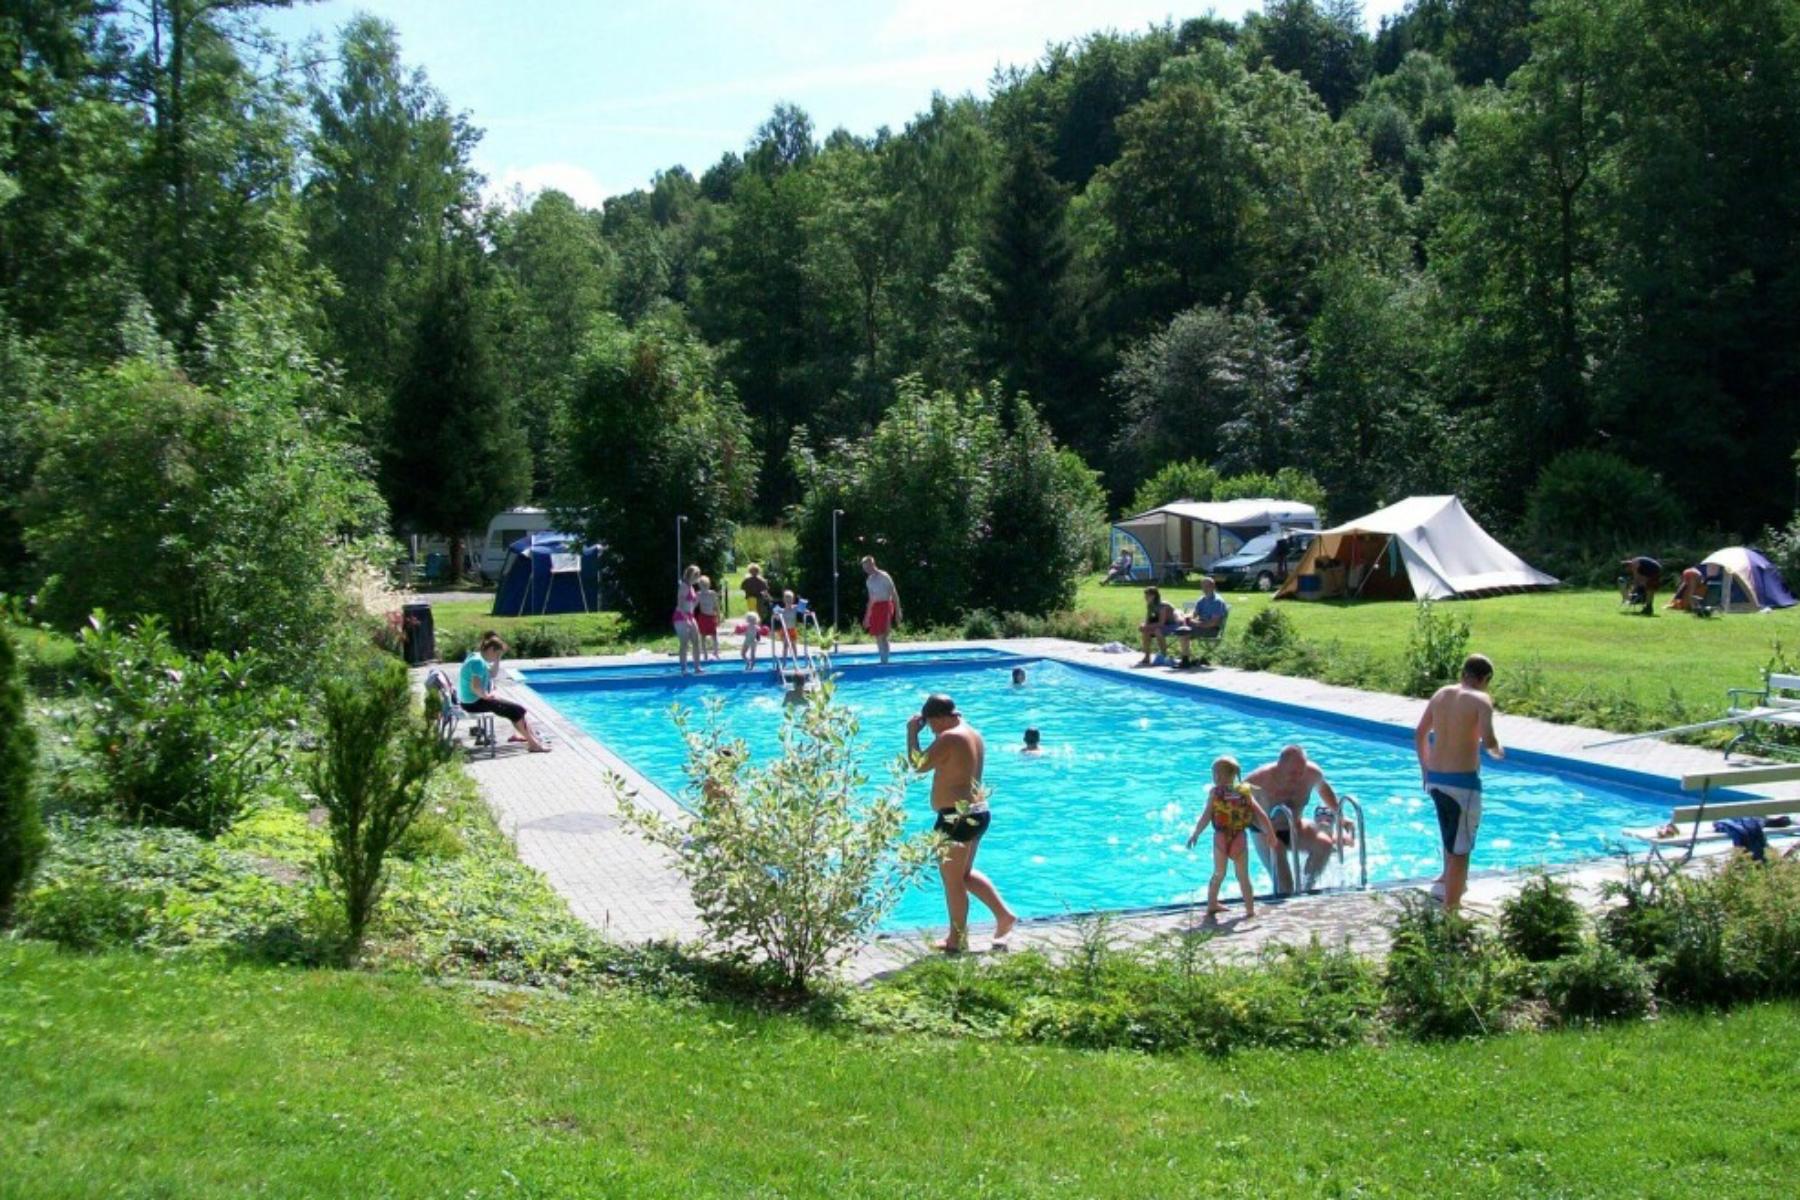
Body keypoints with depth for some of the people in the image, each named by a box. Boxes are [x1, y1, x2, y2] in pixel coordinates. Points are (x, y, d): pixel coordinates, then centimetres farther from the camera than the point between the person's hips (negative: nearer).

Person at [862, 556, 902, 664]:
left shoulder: (884, 577, -7)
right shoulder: (869, 580, 15)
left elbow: (894, 594, -7)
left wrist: (897, 611, -12)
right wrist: (867, 616, 23)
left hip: (885, 606, -7)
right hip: (875, 608, 7)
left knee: (882, 636, -15)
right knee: (878, 637, 5)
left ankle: (885, 661, -16)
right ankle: (883, 661, 10)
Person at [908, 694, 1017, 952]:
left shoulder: (949, 737, -18)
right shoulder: (972, 733, 12)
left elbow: (919, 764, -17)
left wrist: (912, 732, -5)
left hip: (956, 816, -10)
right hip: (978, 811, 10)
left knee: (952, 880, 3)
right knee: (966, 873, 22)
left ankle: (957, 939, 12)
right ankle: (1004, 915, 19)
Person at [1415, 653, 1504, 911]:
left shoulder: (1441, 694, 8)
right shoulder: (1481, 700, -10)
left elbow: (1420, 735, 14)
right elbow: (1488, 741, -23)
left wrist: (1425, 770, 24)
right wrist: (1497, 751, 0)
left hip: (1435, 779, 7)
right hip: (1462, 781, -7)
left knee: (1451, 838, 32)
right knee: (1460, 848, 1)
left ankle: (1448, 878, 45)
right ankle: (1450, 907, 4)